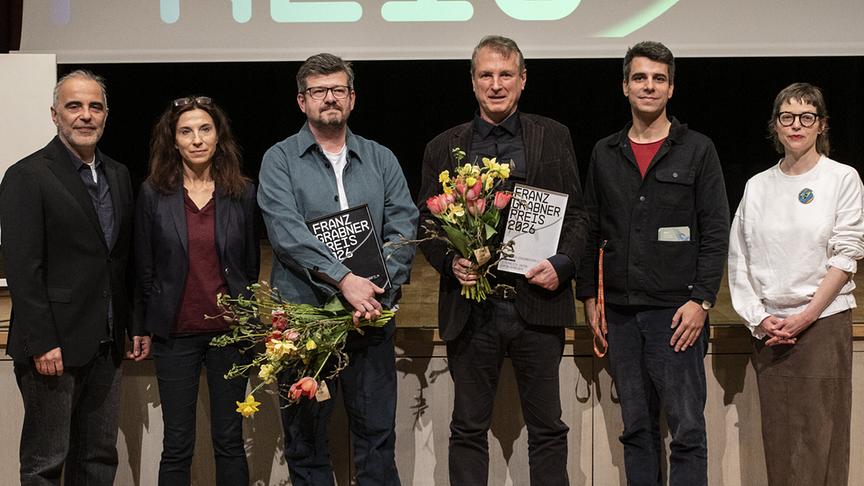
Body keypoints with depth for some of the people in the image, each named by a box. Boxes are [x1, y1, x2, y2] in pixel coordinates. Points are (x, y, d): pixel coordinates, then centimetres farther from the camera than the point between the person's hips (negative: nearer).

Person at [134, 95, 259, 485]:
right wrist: (143, 326, 4)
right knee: (177, 445, 5)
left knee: (230, 440, 8)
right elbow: (144, 267, 4)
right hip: (175, 333, -1)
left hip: (230, 331, 1)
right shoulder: (153, 193, -1)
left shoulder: (242, 193, 2)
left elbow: (251, 263, 8)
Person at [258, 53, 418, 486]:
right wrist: (343, 279, -21)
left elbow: (403, 228, 2)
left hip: (372, 317, 2)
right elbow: (287, 233, -12)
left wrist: (377, 287, -13)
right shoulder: (279, 161, 2)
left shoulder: (381, 160, 12)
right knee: (305, 438, 8)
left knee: (377, 434, 4)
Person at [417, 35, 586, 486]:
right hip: (471, 308, 0)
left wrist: (561, 264, -10)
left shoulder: (553, 137, 7)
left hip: (537, 302, 0)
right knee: (468, 428, 8)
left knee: (547, 428, 8)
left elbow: (575, 213, 6)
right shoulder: (444, 148, 8)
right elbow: (426, 223, 8)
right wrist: (450, 261, -11)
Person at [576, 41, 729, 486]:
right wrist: (589, 297, 8)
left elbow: (716, 232, -2)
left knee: (687, 428, -4)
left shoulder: (697, 150, 2)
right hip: (621, 312, 4)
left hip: (677, 311, -3)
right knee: (636, 428, 9)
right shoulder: (605, 154, 12)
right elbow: (590, 231, 14)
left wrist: (701, 300, -10)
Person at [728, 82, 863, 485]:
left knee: (819, 439, -6)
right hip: (768, 328, 3)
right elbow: (738, 260, 10)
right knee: (776, 440, 4)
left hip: (823, 325, -3)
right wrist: (758, 318, -2)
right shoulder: (757, 186, 11)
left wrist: (805, 317, -12)